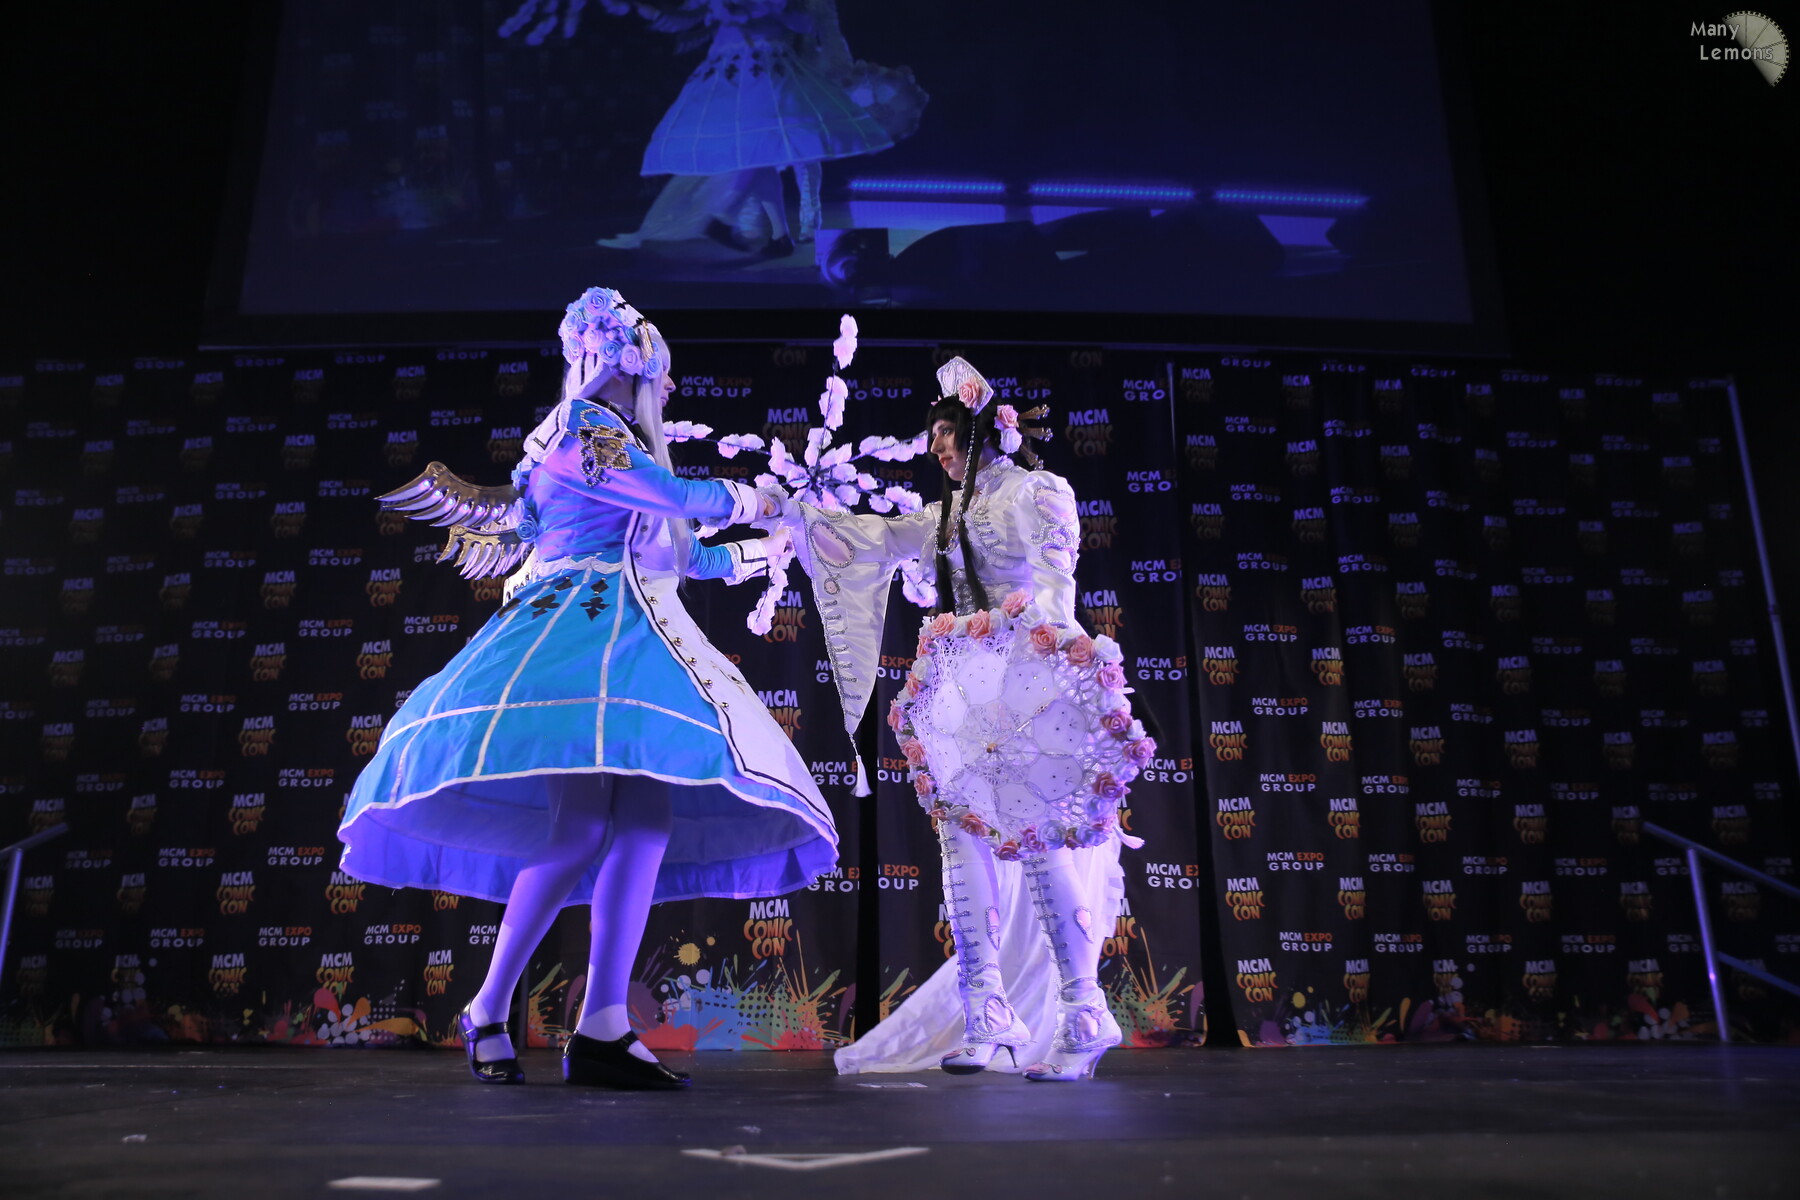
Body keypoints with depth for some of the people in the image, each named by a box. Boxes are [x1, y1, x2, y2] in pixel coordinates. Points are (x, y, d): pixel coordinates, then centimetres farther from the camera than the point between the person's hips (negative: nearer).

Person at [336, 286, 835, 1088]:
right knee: (580, 827, -20)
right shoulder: (582, 428, 3)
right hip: (580, 627, -9)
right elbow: (681, 499, -4)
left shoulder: (623, 447, 29)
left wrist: (766, 551, 46)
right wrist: (747, 497, 15)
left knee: (649, 822, -8)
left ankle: (602, 1030, -12)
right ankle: (487, 1013, -6)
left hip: (638, 641, 9)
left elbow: (686, 556, 35)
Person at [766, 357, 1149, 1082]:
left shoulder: (1038, 492, 5)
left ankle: (1081, 1020, -5)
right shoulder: (954, 512, 24)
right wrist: (797, 515, 23)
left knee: (1044, 843, -12)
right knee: (965, 840, -3)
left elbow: (1054, 586, -7)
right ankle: (984, 1023, 0)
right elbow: (881, 538, 26)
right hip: (963, 690, 7)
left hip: (1030, 681, -6)